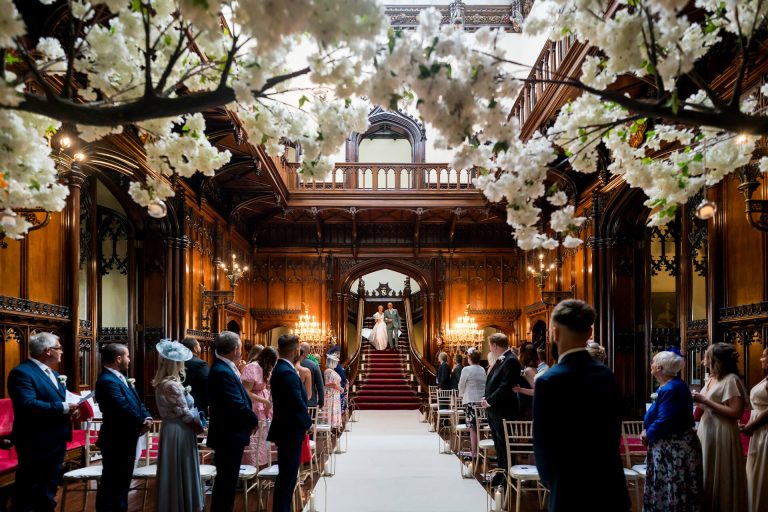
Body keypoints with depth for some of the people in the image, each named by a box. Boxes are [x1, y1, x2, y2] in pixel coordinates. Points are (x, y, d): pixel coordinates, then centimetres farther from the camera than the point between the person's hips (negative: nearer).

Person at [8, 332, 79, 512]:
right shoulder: (22, 372, -17)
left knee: (48, 492, 18)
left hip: (56, 442, 9)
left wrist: (71, 409, -3)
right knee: (28, 492, 1)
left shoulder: (52, 374, 16)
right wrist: (63, 408, -25)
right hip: (35, 443, -9)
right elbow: (28, 405, -29)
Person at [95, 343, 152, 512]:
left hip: (126, 439, 10)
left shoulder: (120, 378, 11)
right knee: (111, 484, -1)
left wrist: (147, 418, -9)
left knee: (123, 482, 18)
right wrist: (141, 424, -12)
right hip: (116, 441, -10)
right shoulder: (107, 381, -22)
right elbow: (125, 409, -27)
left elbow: (136, 403, 10)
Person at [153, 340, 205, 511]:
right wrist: (199, 426, -2)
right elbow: (185, 414, -17)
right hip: (179, 432, -9)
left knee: (172, 473, 16)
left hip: (170, 429, 9)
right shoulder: (172, 385, -20)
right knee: (181, 473, 1)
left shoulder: (162, 383, 7)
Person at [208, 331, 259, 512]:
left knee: (226, 480, 19)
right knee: (227, 481, 0)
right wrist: (254, 420, -10)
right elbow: (238, 405, -25)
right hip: (229, 436, -10)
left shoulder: (224, 368, 9)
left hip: (228, 434, 10)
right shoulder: (222, 372, -24)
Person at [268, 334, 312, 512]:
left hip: (285, 430, 10)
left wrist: (304, 422, 10)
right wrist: (308, 423, -7)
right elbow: (298, 403, -22)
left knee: (286, 475, 16)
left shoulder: (279, 369, 11)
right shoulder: (288, 373, -20)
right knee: (288, 476, -3)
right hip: (291, 431, -10)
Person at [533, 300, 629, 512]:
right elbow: (614, 432, 7)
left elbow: (543, 444, -11)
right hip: (611, 488, 6)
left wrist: (551, 481, 7)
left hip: (571, 493, -5)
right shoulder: (607, 375, 2)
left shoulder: (549, 381, -16)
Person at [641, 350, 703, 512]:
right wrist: (648, 431, 4)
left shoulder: (670, 390, -22)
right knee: (668, 489, 15)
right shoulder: (673, 385, 11)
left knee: (672, 491, -1)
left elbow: (663, 422, -24)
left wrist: (647, 435, -9)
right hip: (673, 445, 10)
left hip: (673, 449, -10)